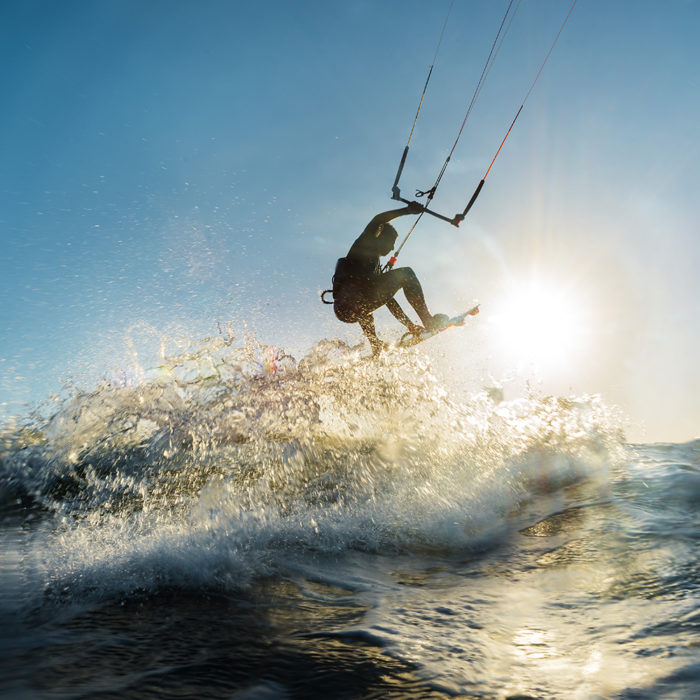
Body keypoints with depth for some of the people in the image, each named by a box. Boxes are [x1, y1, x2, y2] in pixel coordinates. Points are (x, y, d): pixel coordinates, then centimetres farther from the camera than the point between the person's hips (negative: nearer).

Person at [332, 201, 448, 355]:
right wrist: (408, 210, 5)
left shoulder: (376, 265, 36)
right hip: (352, 297, -10)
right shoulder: (365, 243, 17)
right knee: (406, 273, 2)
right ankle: (428, 321, -5)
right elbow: (378, 220, -4)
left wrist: (409, 325, 30)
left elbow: (387, 297, 34)